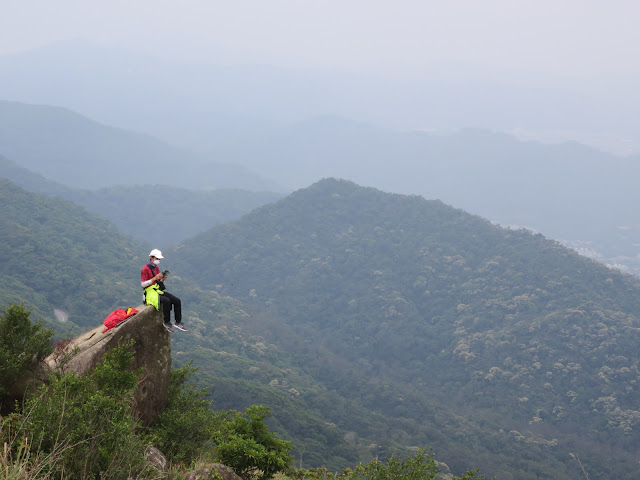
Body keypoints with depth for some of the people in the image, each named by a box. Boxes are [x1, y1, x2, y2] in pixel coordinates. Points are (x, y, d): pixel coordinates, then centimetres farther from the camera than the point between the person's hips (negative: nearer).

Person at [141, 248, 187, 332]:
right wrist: (155, 278, -22)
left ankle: (178, 323, -5)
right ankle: (167, 323, -20)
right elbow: (143, 284, -16)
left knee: (177, 301, -9)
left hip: (159, 291, 8)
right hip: (150, 292, -8)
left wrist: (163, 279, -4)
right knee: (166, 301, -33)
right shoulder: (145, 269, -10)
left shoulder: (156, 268, 15)